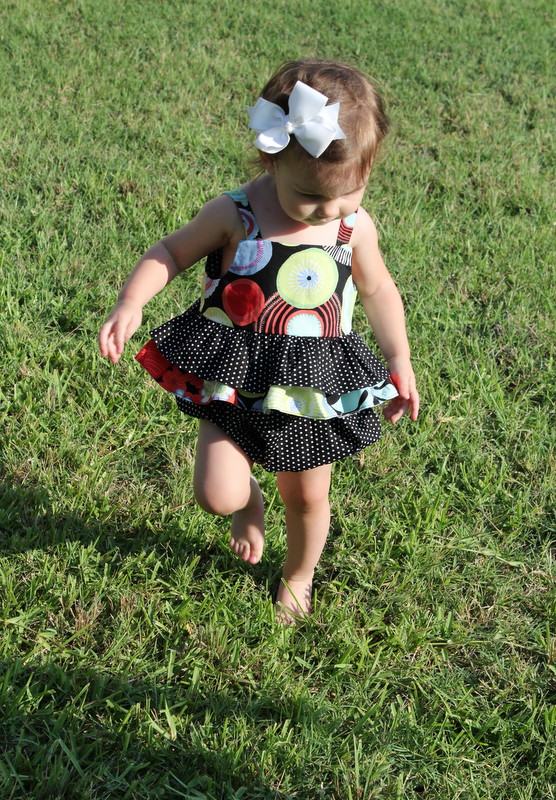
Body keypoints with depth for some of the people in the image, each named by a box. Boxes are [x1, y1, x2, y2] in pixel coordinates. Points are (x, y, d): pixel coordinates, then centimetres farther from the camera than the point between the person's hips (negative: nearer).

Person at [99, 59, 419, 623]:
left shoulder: (356, 227, -10)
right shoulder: (233, 216, -17)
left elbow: (378, 290, 8)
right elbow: (171, 252, -3)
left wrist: (400, 363, 7)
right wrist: (130, 302, -19)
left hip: (311, 386, 2)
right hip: (233, 379, -1)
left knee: (307, 496, 17)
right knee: (217, 494, -13)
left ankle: (298, 576, 50)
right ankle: (249, 501, 28)